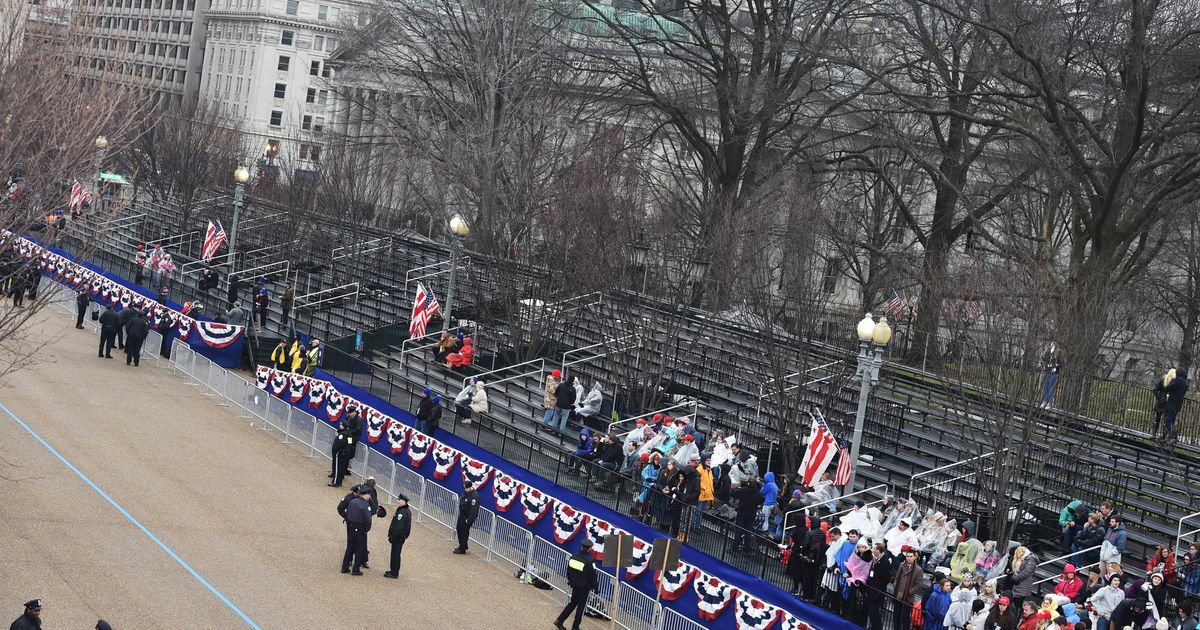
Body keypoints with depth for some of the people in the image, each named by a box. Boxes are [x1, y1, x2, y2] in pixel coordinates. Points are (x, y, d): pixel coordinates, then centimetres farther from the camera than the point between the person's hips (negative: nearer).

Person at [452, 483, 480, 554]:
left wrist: (469, 520, -26)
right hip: (462, 515, 10)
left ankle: (462, 549, 13)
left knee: (464, 532, 0)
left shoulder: (474, 496, -28)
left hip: (467, 517, -10)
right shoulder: (466, 492, 1)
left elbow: (474, 510, -27)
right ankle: (462, 545, 37)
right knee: (459, 529, 20)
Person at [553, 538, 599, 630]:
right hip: (584, 587, -6)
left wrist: (570, 581, 23)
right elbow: (593, 577, -16)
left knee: (572, 603, 21)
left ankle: (559, 621, 17)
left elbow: (568, 571, 7)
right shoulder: (589, 561, -23)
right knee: (581, 607, 9)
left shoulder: (573, 557, -5)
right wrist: (596, 588, -2)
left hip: (574, 585, 6)